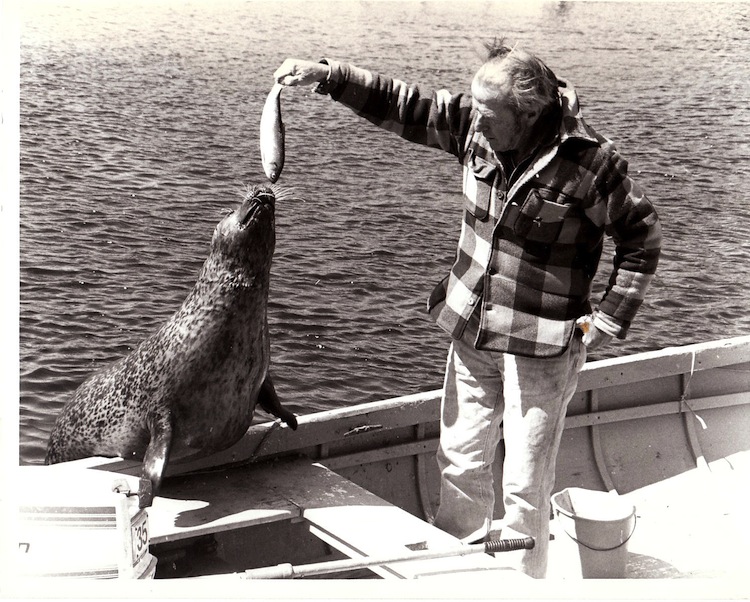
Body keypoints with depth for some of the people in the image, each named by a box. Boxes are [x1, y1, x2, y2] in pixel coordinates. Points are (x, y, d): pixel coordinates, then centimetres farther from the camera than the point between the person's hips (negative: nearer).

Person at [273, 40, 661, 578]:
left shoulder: (588, 161, -18)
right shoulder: (475, 123, -5)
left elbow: (642, 235, -7)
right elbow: (403, 107, 4)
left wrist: (610, 319, -10)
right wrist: (326, 75, -4)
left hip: (541, 350, -5)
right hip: (471, 333, 6)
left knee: (525, 487, 3)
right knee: (460, 464, 16)